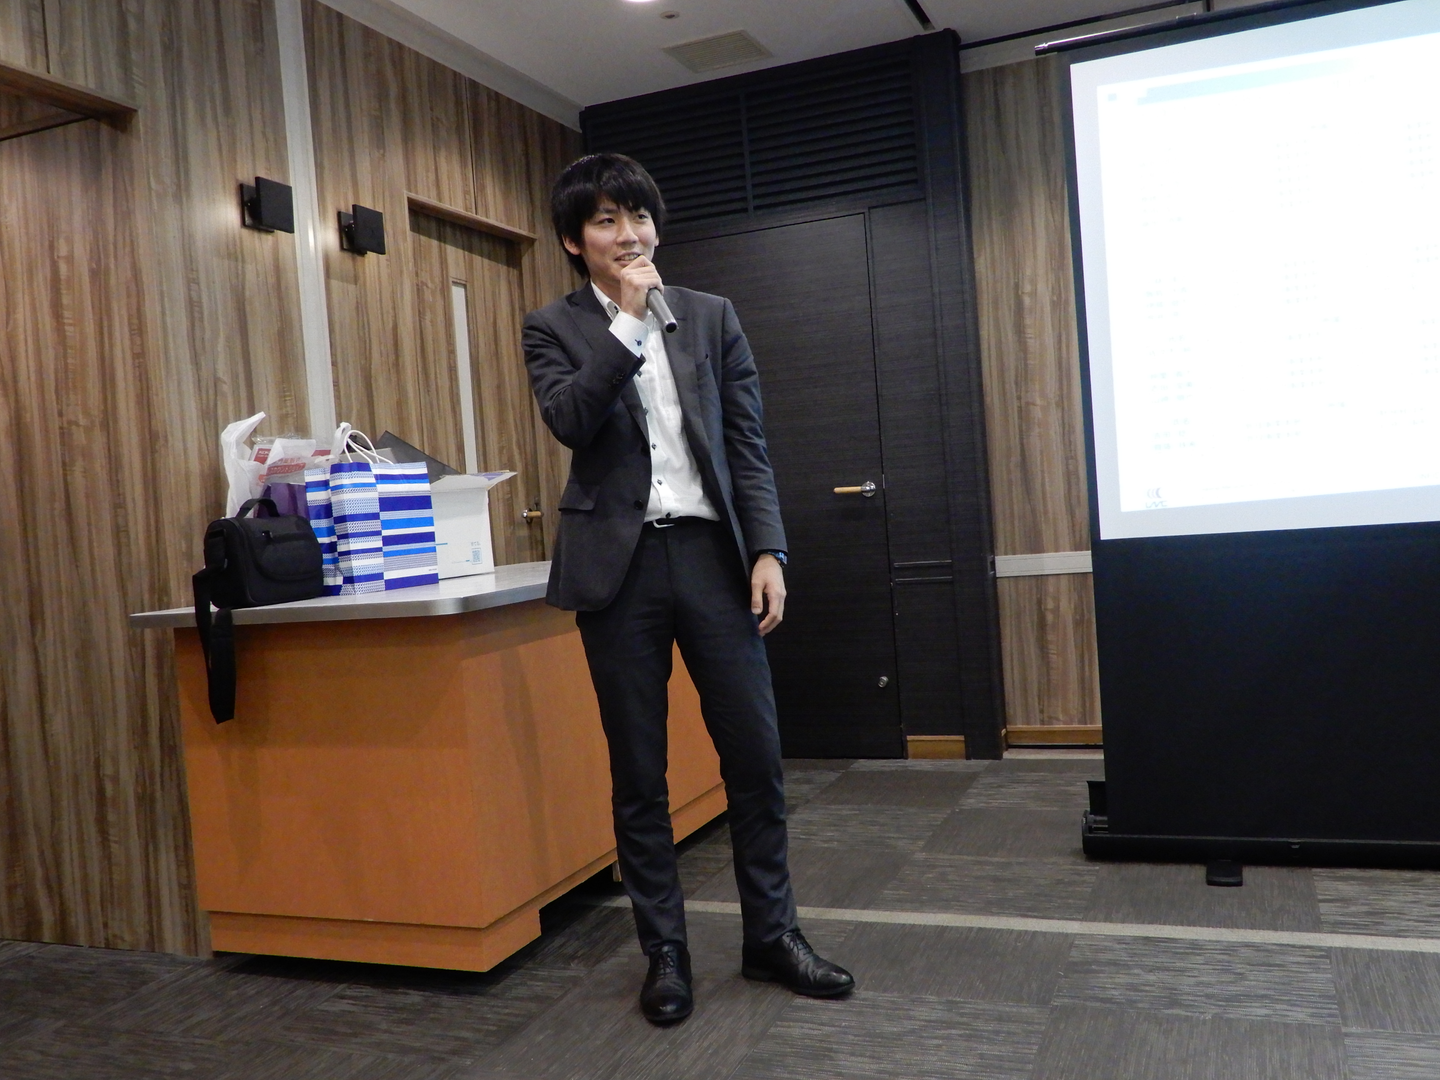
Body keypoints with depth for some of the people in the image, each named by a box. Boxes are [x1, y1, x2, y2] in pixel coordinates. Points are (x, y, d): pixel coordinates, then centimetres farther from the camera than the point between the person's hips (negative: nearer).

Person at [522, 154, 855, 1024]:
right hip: (619, 563, -1)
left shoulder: (711, 316, 11)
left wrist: (767, 550, -2)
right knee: (638, 768, 6)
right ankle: (666, 950, 21)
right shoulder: (555, 329, 6)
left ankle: (773, 933, 22)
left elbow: (749, 445, 7)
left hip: (711, 553, 2)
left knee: (755, 751, 4)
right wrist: (629, 319, -13)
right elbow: (569, 420, -14)